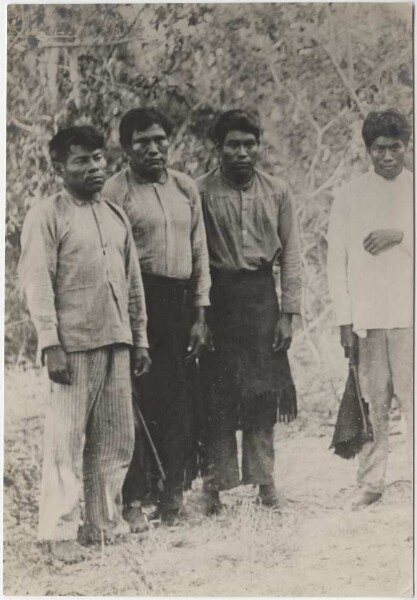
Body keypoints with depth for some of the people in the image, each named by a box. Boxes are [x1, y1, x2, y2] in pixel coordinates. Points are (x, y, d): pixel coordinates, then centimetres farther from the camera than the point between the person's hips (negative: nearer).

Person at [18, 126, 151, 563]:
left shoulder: (115, 216, 15)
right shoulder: (46, 217, -4)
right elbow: (38, 285, -9)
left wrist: (139, 339, 15)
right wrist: (50, 344, -16)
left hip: (116, 343, 6)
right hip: (74, 344, -6)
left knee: (116, 439, 9)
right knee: (66, 440, -4)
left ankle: (105, 522, 20)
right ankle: (58, 533, 2)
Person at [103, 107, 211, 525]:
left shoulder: (185, 189, 13)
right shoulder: (116, 192, -4)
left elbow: (199, 252, 15)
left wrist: (200, 315, 9)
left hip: (179, 302, 5)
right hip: (139, 300, -5)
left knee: (179, 403, 5)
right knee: (139, 399, -4)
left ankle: (171, 491, 15)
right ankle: (133, 498, 2)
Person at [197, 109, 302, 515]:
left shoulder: (276, 192, 5)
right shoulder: (202, 192, -3)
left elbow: (290, 253, 8)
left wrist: (288, 313, 2)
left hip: (261, 294, 2)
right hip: (218, 295, -2)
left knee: (263, 390, 3)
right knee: (218, 392, -2)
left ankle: (262, 478, 12)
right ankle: (215, 483, 4)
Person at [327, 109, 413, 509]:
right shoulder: (349, 196, 8)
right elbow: (336, 261, 7)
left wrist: (400, 236, -12)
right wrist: (344, 320, 1)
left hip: (409, 314, -1)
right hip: (366, 316, 1)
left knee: (412, 399, -7)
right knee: (373, 401, 1)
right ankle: (370, 483, 8)